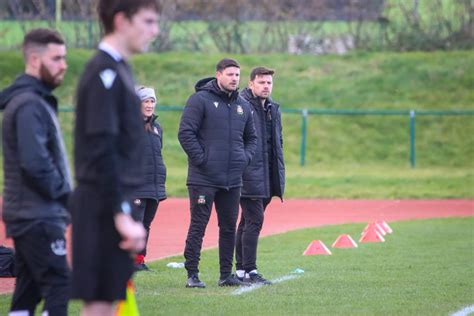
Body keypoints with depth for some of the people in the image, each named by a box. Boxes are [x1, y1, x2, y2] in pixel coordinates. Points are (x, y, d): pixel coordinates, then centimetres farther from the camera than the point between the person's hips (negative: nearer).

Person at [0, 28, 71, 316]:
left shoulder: (37, 101, 18)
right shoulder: (29, 105, -15)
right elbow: (35, 163, -24)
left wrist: (63, 193, 10)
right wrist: (63, 192, -11)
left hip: (29, 215, 10)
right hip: (39, 216, -10)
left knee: (28, 291, 10)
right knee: (58, 284, -11)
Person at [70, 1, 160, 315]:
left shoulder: (118, 69, 14)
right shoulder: (105, 73, -14)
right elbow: (101, 153, -20)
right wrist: (122, 215, -21)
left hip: (115, 201, 9)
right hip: (105, 206, -9)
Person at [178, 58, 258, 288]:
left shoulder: (243, 106, 14)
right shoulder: (200, 100, -5)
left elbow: (251, 138, 25)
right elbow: (185, 133, -11)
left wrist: (245, 157, 8)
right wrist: (201, 159, -14)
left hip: (233, 180, 6)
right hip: (203, 178, -6)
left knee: (229, 227, 9)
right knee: (198, 226, -4)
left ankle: (226, 274, 16)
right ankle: (192, 274, 0)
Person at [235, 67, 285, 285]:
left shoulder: (273, 109, 16)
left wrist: (279, 174, 19)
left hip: (267, 178, 8)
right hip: (249, 176, -8)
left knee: (248, 222, 12)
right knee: (254, 220, -12)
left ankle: (240, 269, 17)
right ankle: (249, 271, -9)